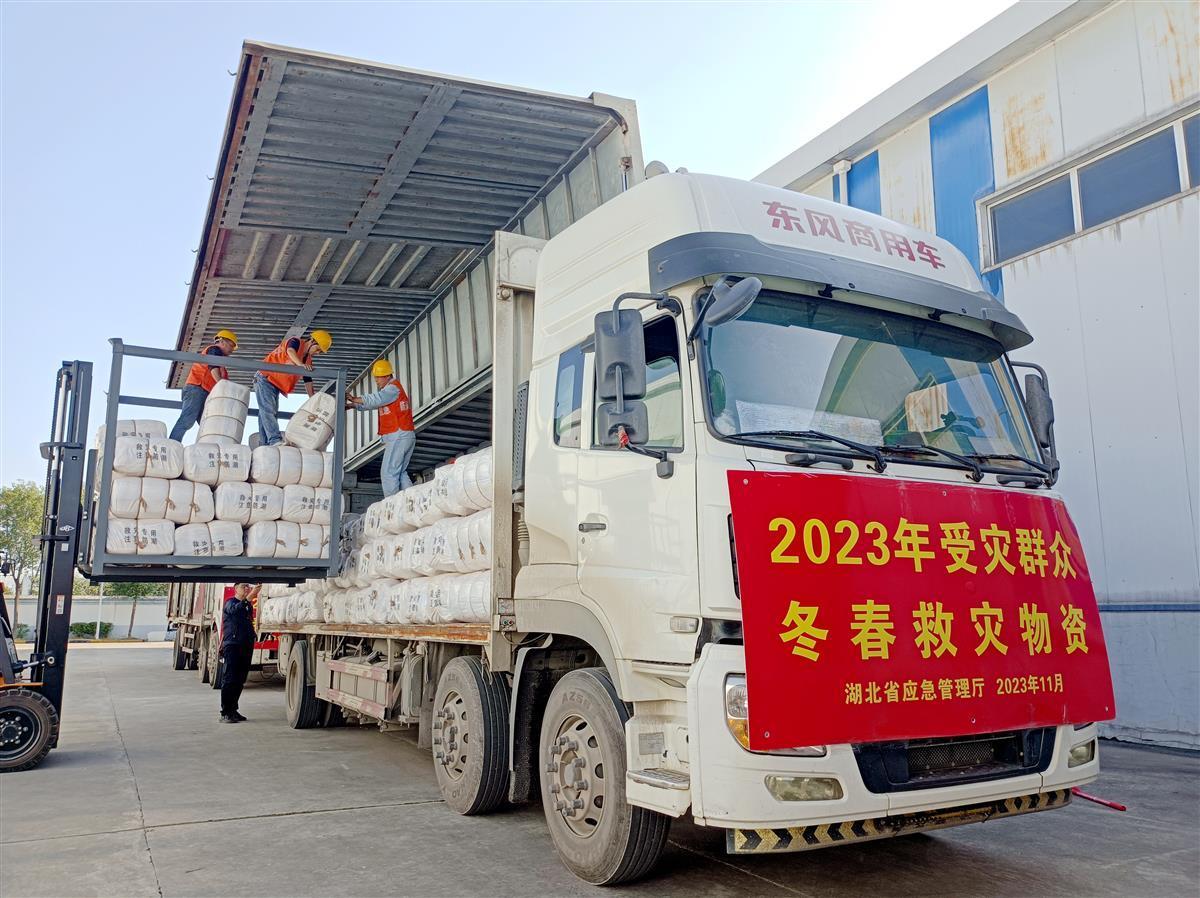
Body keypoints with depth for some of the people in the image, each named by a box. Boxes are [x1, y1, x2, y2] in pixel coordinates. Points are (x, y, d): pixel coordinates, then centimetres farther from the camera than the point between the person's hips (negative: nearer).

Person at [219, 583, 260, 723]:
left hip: (246, 646, 7)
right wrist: (249, 597, -39)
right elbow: (234, 610, -28)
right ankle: (225, 713, -7)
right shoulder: (230, 602, -3)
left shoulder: (248, 605, 18)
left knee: (240, 680, 10)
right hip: (232, 645, -7)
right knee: (229, 679, -8)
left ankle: (233, 710, 18)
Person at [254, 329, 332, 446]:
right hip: (265, 379, -9)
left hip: (276, 386, 9)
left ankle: (266, 444, 6)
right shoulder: (296, 342, -11)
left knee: (272, 414, 6)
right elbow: (290, 351, -35)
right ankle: (275, 440, -31)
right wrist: (300, 364, -54)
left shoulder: (308, 360, 11)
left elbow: (308, 381, 12)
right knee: (268, 410, -18)